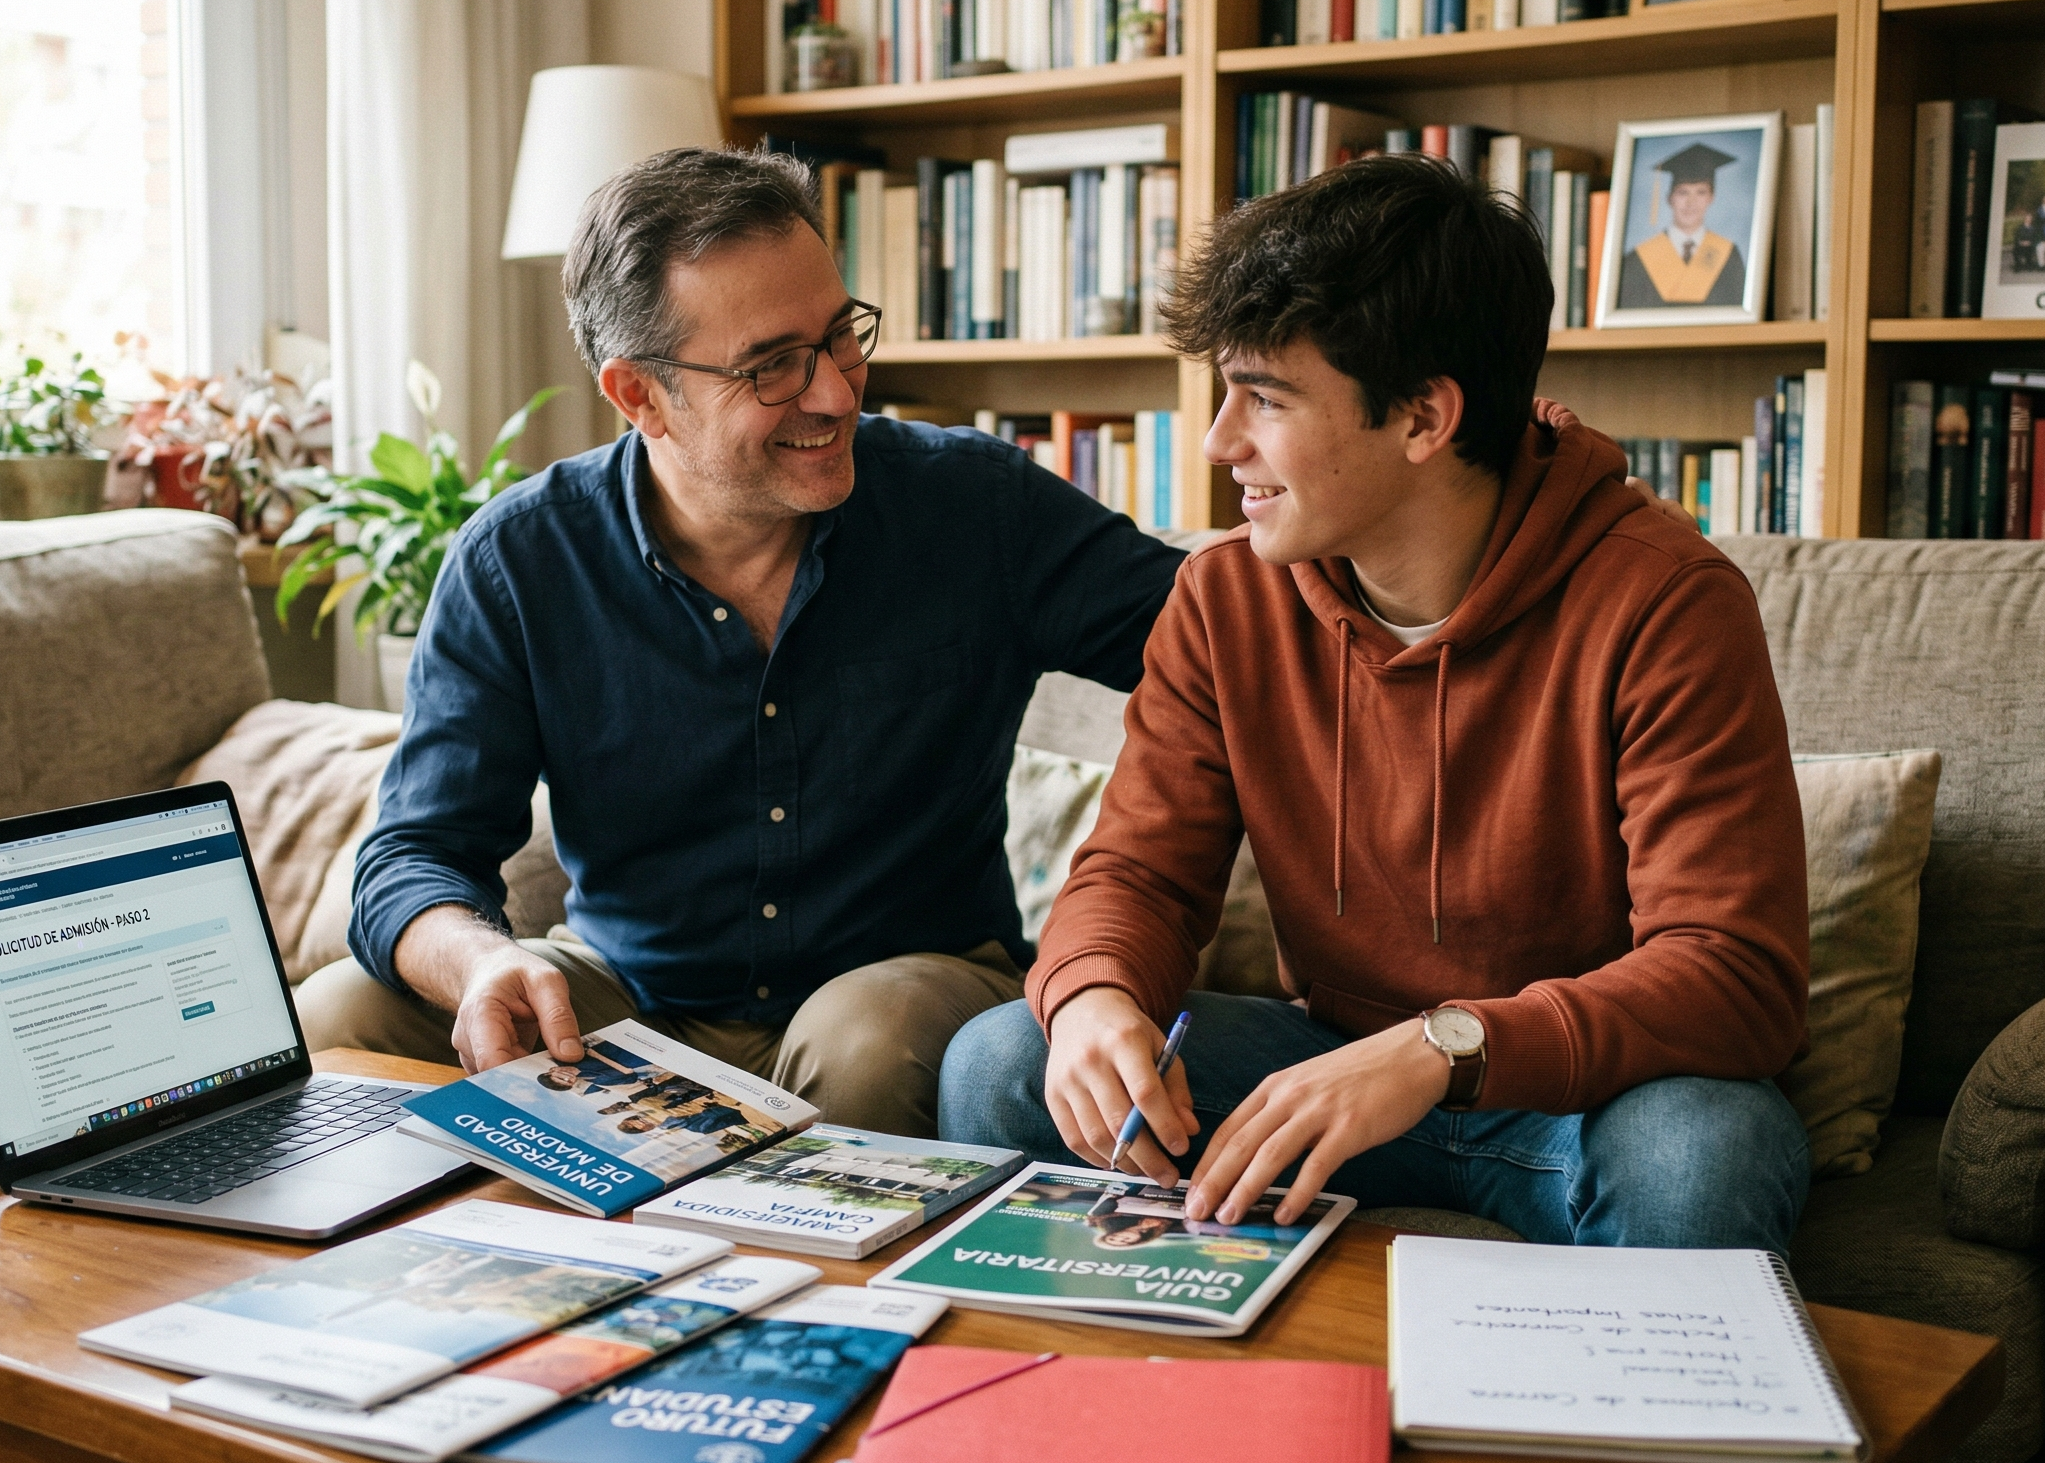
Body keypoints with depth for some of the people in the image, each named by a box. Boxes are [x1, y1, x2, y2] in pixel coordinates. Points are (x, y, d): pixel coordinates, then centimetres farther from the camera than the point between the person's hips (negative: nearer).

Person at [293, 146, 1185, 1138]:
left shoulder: (971, 506, -8)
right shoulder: (515, 562, -8)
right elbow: (418, 855, -10)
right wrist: (483, 961, -34)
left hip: (911, 979, -1)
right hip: (626, 998, 2)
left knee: (865, 1049, -36)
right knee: (334, 1022, -18)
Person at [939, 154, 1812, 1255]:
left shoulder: (1667, 608, -21)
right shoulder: (1227, 599, -5)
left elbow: (1738, 976, -26)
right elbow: (1137, 871, -2)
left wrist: (1442, 1051, -41)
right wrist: (1095, 997, -28)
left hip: (1583, 1085, -3)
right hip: (1337, 1064, 4)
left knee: (1703, 1151, -37)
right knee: (998, 1063, -15)